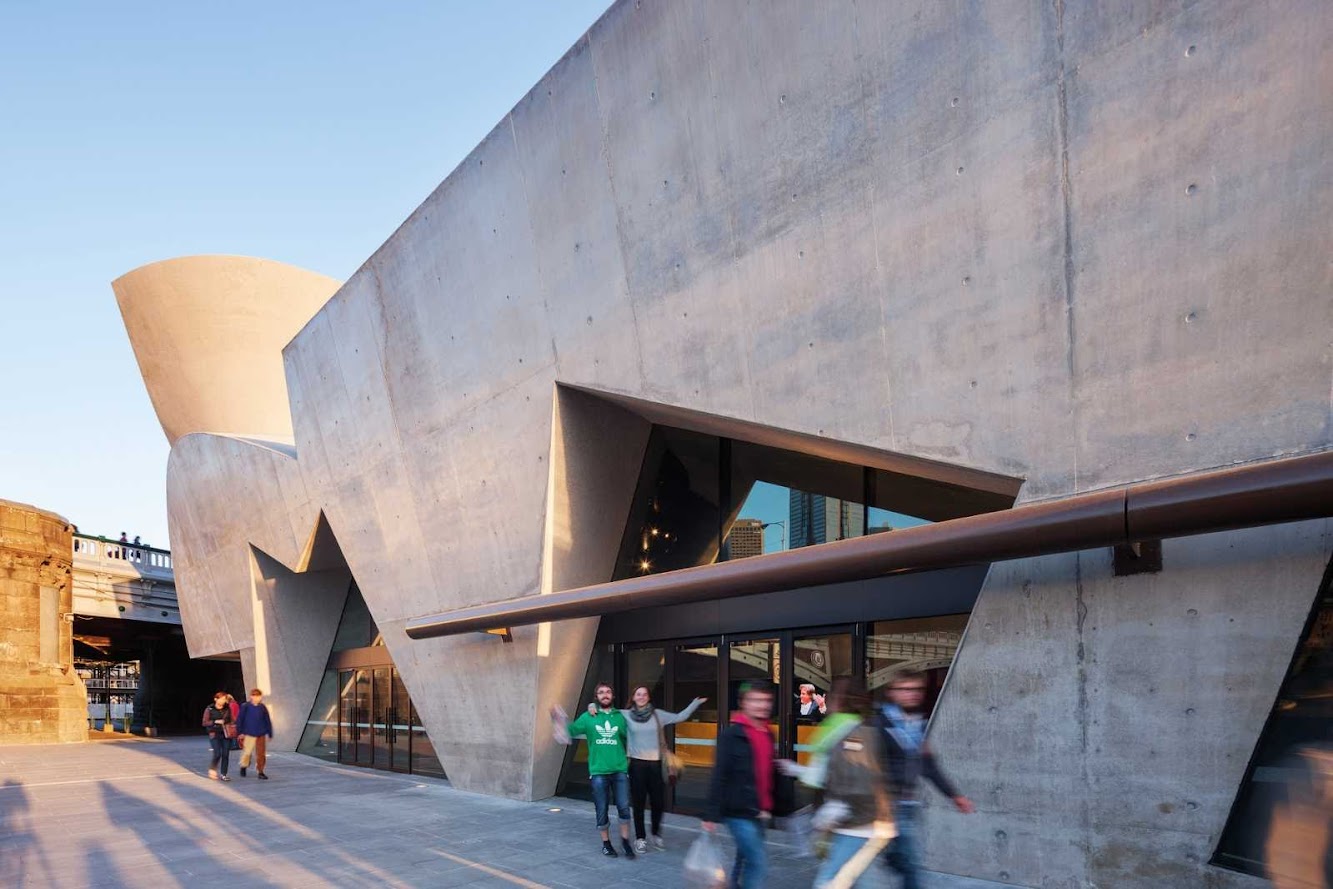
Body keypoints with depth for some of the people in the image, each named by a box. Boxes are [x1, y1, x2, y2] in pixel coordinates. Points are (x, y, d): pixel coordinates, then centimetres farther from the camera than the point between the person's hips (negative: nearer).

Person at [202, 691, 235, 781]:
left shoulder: (227, 709, 8)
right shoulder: (209, 709, -1)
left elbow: (232, 720, 16)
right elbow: (205, 723, -2)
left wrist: (232, 725, -5)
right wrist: (215, 722, -15)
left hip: (226, 734, 3)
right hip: (215, 734, -3)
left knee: (225, 754, 0)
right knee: (217, 753, -13)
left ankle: (223, 775, 9)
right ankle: (212, 770, 14)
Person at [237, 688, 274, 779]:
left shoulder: (262, 707, 3)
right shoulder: (245, 706, -5)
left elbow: (267, 721, 9)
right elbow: (240, 720, -2)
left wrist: (270, 733, 10)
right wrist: (240, 732, -4)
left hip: (261, 734, 3)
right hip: (249, 734, -3)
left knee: (261, 754, 3)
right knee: (247, 752, 4)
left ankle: (260, 771, 14)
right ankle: (243, 767, 31)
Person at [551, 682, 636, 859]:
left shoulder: (621, 717, 5)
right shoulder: (588, 717, 3)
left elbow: (629, 740, 11)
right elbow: (570, 731, 5)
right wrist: (559, 719, -7)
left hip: (620, 770, 0)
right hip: (598, 771, 0)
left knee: (624, 807, -2)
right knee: (602, 810, 7)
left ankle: (625, 840, 16)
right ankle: (606, 842, 23)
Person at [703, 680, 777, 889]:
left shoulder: (768, 734, 10)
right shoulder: (732, 735, -12)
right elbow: (719, 777, -14)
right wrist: (712, 814, -16)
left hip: (759, 813, 7)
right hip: (739, 813, -7)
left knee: (745, 861, 15)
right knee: (758, 862, -10)